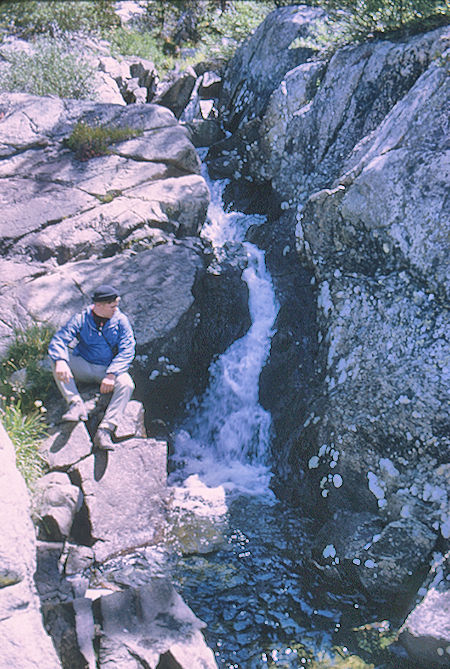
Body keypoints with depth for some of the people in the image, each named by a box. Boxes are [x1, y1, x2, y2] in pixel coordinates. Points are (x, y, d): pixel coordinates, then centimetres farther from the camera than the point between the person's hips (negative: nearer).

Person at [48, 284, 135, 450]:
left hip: (108, 369, -1)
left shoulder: (120, 320, -5)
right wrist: (60, 361, -36)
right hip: (83, 367, 1)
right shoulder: (81, 319, -5)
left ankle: (105, 430, -36)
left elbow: (127, 350, -12)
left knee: (127, 384, -31)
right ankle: (76, 404, -29)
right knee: (57, 360, -24)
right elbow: (58, 340, -13)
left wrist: (112, 374, -27)